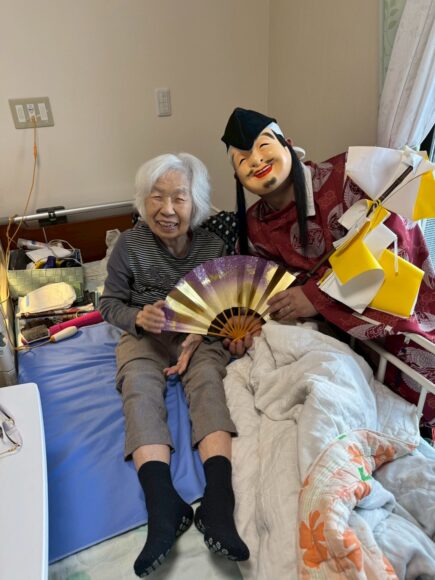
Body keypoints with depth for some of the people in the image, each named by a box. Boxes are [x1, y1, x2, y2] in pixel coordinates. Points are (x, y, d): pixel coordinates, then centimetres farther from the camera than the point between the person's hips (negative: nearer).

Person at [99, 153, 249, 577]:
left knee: (208, 382, -28)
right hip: (145, 335, 0)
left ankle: (218, 504, -36)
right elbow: (109, 302, 1)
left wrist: (198, 336, -16)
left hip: (200, 335, 1)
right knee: (139, 389, -28)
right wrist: (138, 317, -21)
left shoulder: (212, 245, -3)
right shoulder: (129, 245, -6)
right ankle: (164, 506, -39)